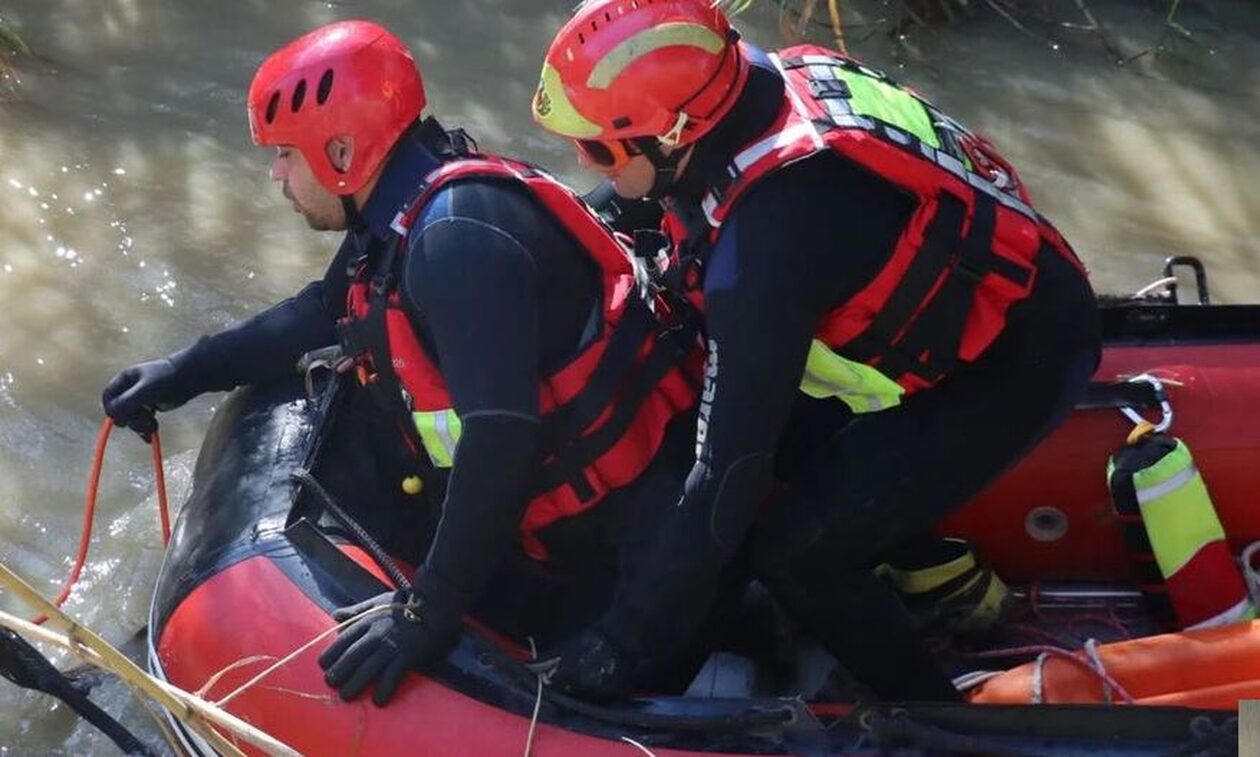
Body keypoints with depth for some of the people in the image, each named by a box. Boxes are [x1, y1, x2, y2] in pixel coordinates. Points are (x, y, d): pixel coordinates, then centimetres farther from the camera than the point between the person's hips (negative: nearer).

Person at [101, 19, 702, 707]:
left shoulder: (456, 235, -26)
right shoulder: (398, 216, 6)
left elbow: (501, 439, -33)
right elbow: (322, 311, 26)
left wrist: (430, 611, -31)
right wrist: (186, 372, 23)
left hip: (625, 519, -10)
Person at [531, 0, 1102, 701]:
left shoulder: (764, 246, -33)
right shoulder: (783, 75, -11)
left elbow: (732, 467, -28)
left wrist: (629, 635, -20)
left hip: (1012, 367, -9)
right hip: (990, 283, 9)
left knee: (793, 551, -5)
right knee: (787, 436, 17)